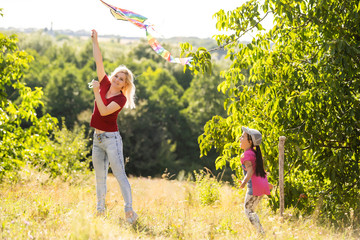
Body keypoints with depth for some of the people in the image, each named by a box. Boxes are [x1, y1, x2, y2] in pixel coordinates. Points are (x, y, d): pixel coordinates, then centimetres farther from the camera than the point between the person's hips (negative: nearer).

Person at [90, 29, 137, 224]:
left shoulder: (121, 98, -10)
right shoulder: (105, 85, 5)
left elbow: (104, 111, -23)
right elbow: (99, 62, 4)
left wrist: (96, 92, -23)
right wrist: (95, 42, 0)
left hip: (111, 138, -7)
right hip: (98, 138, 7)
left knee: (119, 174, -10)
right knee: (99, 176, 11)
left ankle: (129, 211, -11)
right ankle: (100, 210, 18)